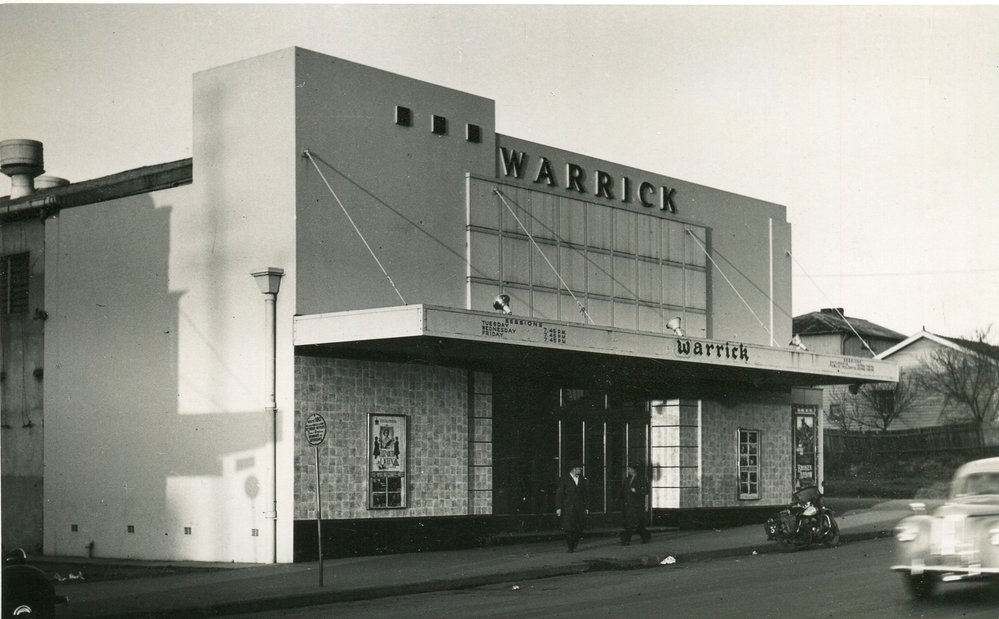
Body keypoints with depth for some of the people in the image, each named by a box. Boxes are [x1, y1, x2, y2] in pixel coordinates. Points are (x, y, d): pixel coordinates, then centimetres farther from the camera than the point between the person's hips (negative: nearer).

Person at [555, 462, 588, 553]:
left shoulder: (582, 480, 14)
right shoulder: (564, 479, 1)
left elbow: (584, 494, 16)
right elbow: (559, 494, -1)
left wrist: (586, 507, 11)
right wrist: (558, 508, -8)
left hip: (580, 508, 4)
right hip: (568, 508, -4)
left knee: (580, 528, -4)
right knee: (569, 528, -7)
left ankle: (574, 545, 15)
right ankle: (570, 547, 5)